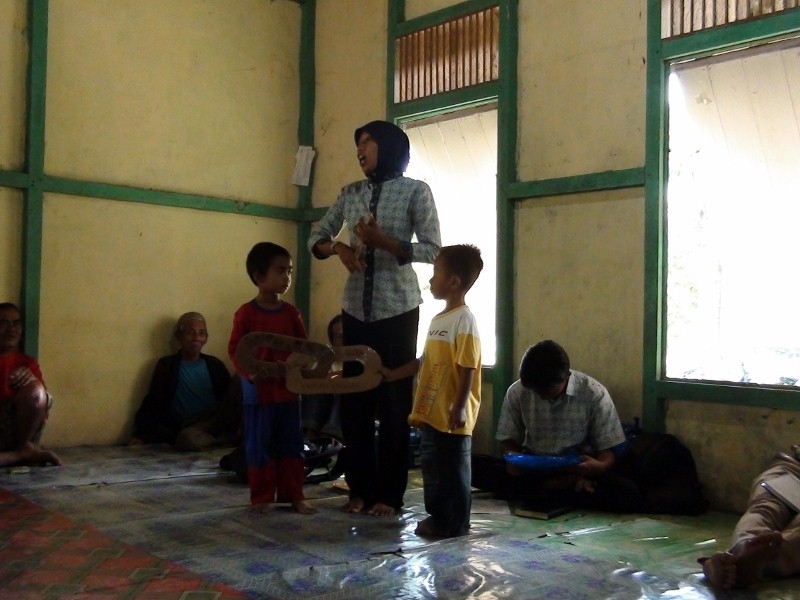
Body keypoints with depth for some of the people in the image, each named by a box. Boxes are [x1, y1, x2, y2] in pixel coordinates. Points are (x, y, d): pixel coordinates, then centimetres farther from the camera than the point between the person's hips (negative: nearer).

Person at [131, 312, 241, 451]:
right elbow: (152, 404, 3)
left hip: (216, 422, 2)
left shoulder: (214, 365, 13)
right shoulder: (167, 365, 6)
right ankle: (228, 439, -15)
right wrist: (140, 434, -8)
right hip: (188, 427, -2)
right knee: (187, 439, -39)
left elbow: (231, 398, 12)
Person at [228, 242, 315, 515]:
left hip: (289, 389, 4)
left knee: (291, 444, 10)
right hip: (258, 392, -4)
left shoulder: (291, 312, 5)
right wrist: (249, 373, -22)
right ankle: (261, 497, 16)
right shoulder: (246, 313, -8)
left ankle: (294, 494, 20)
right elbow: (235, 350, -7)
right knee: (259, 446, 5)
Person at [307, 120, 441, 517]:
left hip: (397, 310, -4)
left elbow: (432, 250, -9)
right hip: (355, 310, 5)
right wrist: (340, 248, -7)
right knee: (353, 401, 6)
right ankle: (360, 489, 18)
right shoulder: (350, 194, 11)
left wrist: (383, 242, -19)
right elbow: (316, 238, 15)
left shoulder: (415, 191, -3)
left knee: (394, 402, 1)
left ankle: (389, 494, 11)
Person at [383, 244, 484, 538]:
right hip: (432, 412, 9)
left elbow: (467, 369, -19)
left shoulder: (464, 320, -15)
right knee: (431, 466, 17)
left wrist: (459, 407, -22)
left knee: (454, 470, 3)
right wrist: (393, 374, 22)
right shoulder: (439, 319, 13)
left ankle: (456, 524, 14)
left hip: (452, 416, -9)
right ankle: (437, 517, 29)